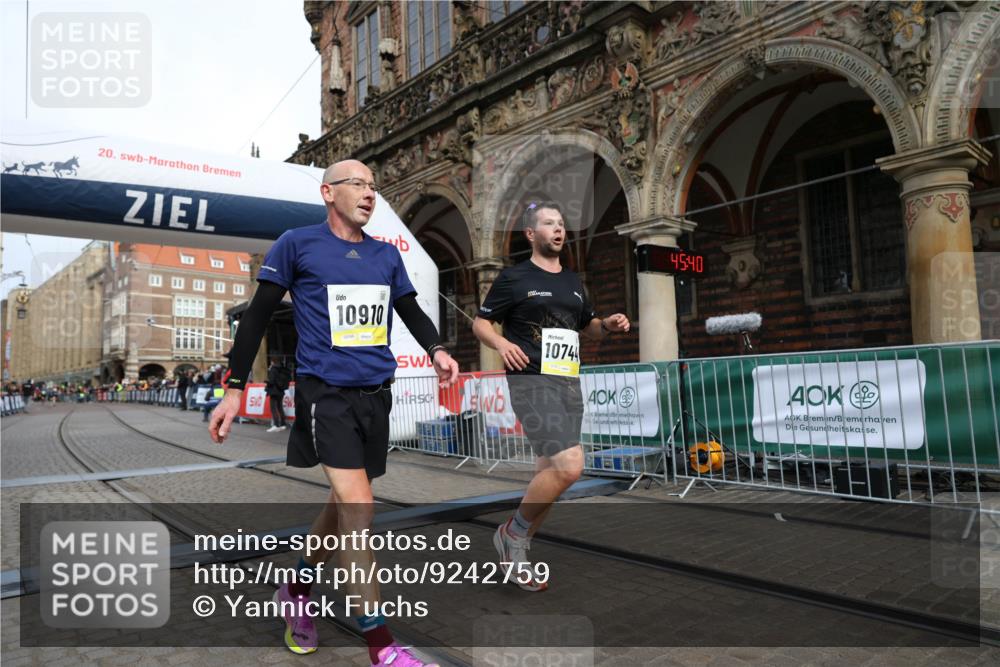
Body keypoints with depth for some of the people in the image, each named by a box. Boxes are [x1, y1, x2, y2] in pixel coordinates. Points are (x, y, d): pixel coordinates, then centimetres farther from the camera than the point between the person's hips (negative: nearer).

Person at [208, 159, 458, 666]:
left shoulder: (387, 255, 12)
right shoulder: (297, 244, -2)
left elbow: (411, 311, 17)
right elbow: (257, 316, 0)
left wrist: (436, 350, -3)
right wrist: (234, 389, -2)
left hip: (375, 395, 6)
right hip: (326, 394, -6)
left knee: (345, 505, 16)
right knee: (359, 510, -13)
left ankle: (296, 590, 43)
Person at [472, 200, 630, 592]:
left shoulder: (572, 281, 17)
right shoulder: (514, 277, -1)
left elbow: (589, 327, 28)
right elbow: (480, 322, 3)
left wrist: (609, 325, 6)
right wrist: (501, 343, -17)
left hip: (570, 385, 7)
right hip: (532, 383, -7)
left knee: (549, 474, 10)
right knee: (569, 466, -22)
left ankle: (518, 552, 27)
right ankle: (513, 533, 1)